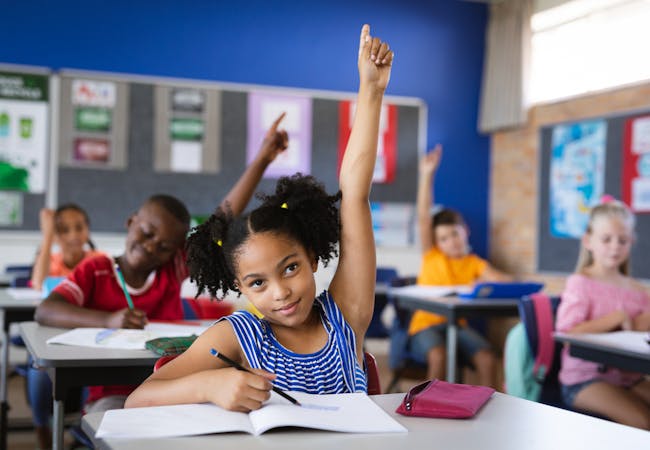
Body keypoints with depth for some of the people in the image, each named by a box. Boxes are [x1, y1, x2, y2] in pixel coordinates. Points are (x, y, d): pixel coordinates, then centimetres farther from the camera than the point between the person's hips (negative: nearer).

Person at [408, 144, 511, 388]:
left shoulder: (474, 263, 8)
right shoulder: (431, 255, 6)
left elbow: (504, 280, -5)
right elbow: (423, 217, -5)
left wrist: (483, 284, -28)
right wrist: (427, 175, -12)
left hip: (456, 324, 2)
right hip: (425, 324, -2)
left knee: (486, 357, -23)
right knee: (438, 355, -33)